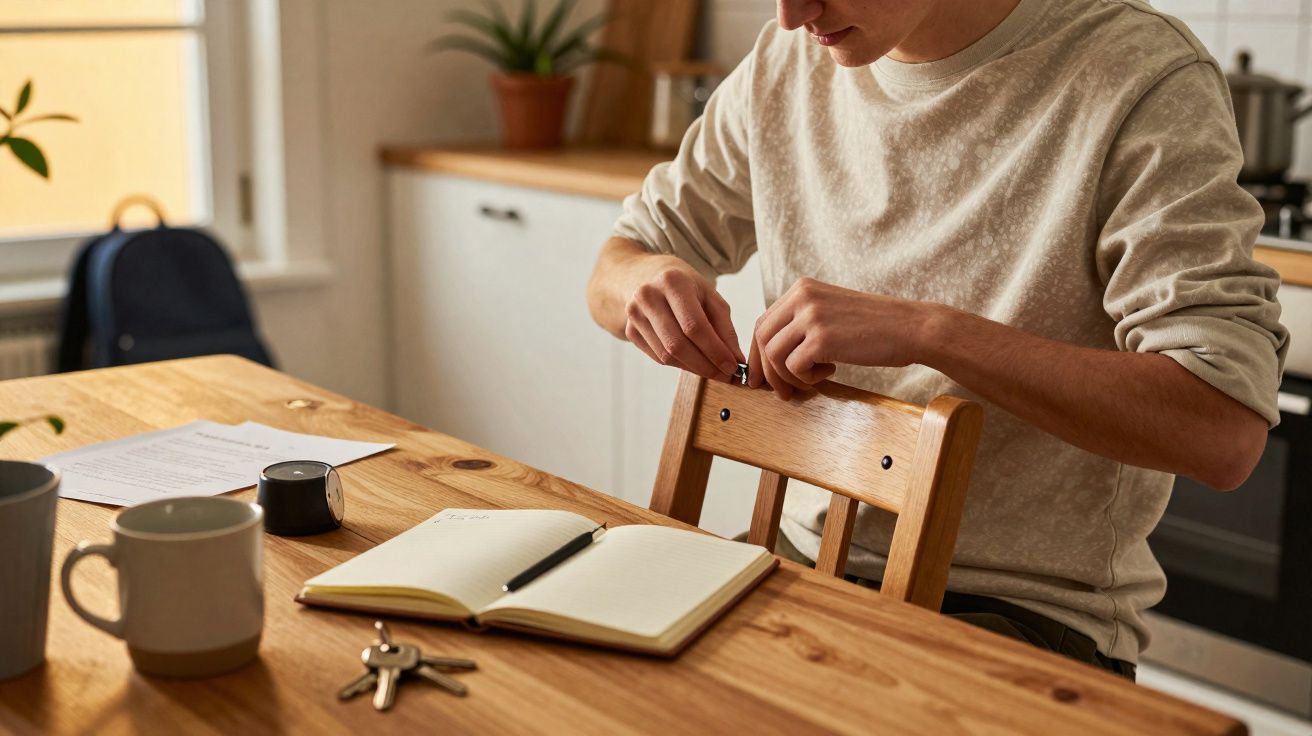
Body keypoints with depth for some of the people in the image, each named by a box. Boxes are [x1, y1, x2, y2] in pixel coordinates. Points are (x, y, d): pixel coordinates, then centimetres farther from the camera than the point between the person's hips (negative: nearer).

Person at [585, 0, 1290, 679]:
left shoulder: (1147, 78, -13)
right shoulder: (785, 63, 5)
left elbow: (1225, 434, -23)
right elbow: (611, 274, 15)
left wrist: (927, 331, -27)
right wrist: (643, 280, -10)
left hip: (1027, 606, -5)